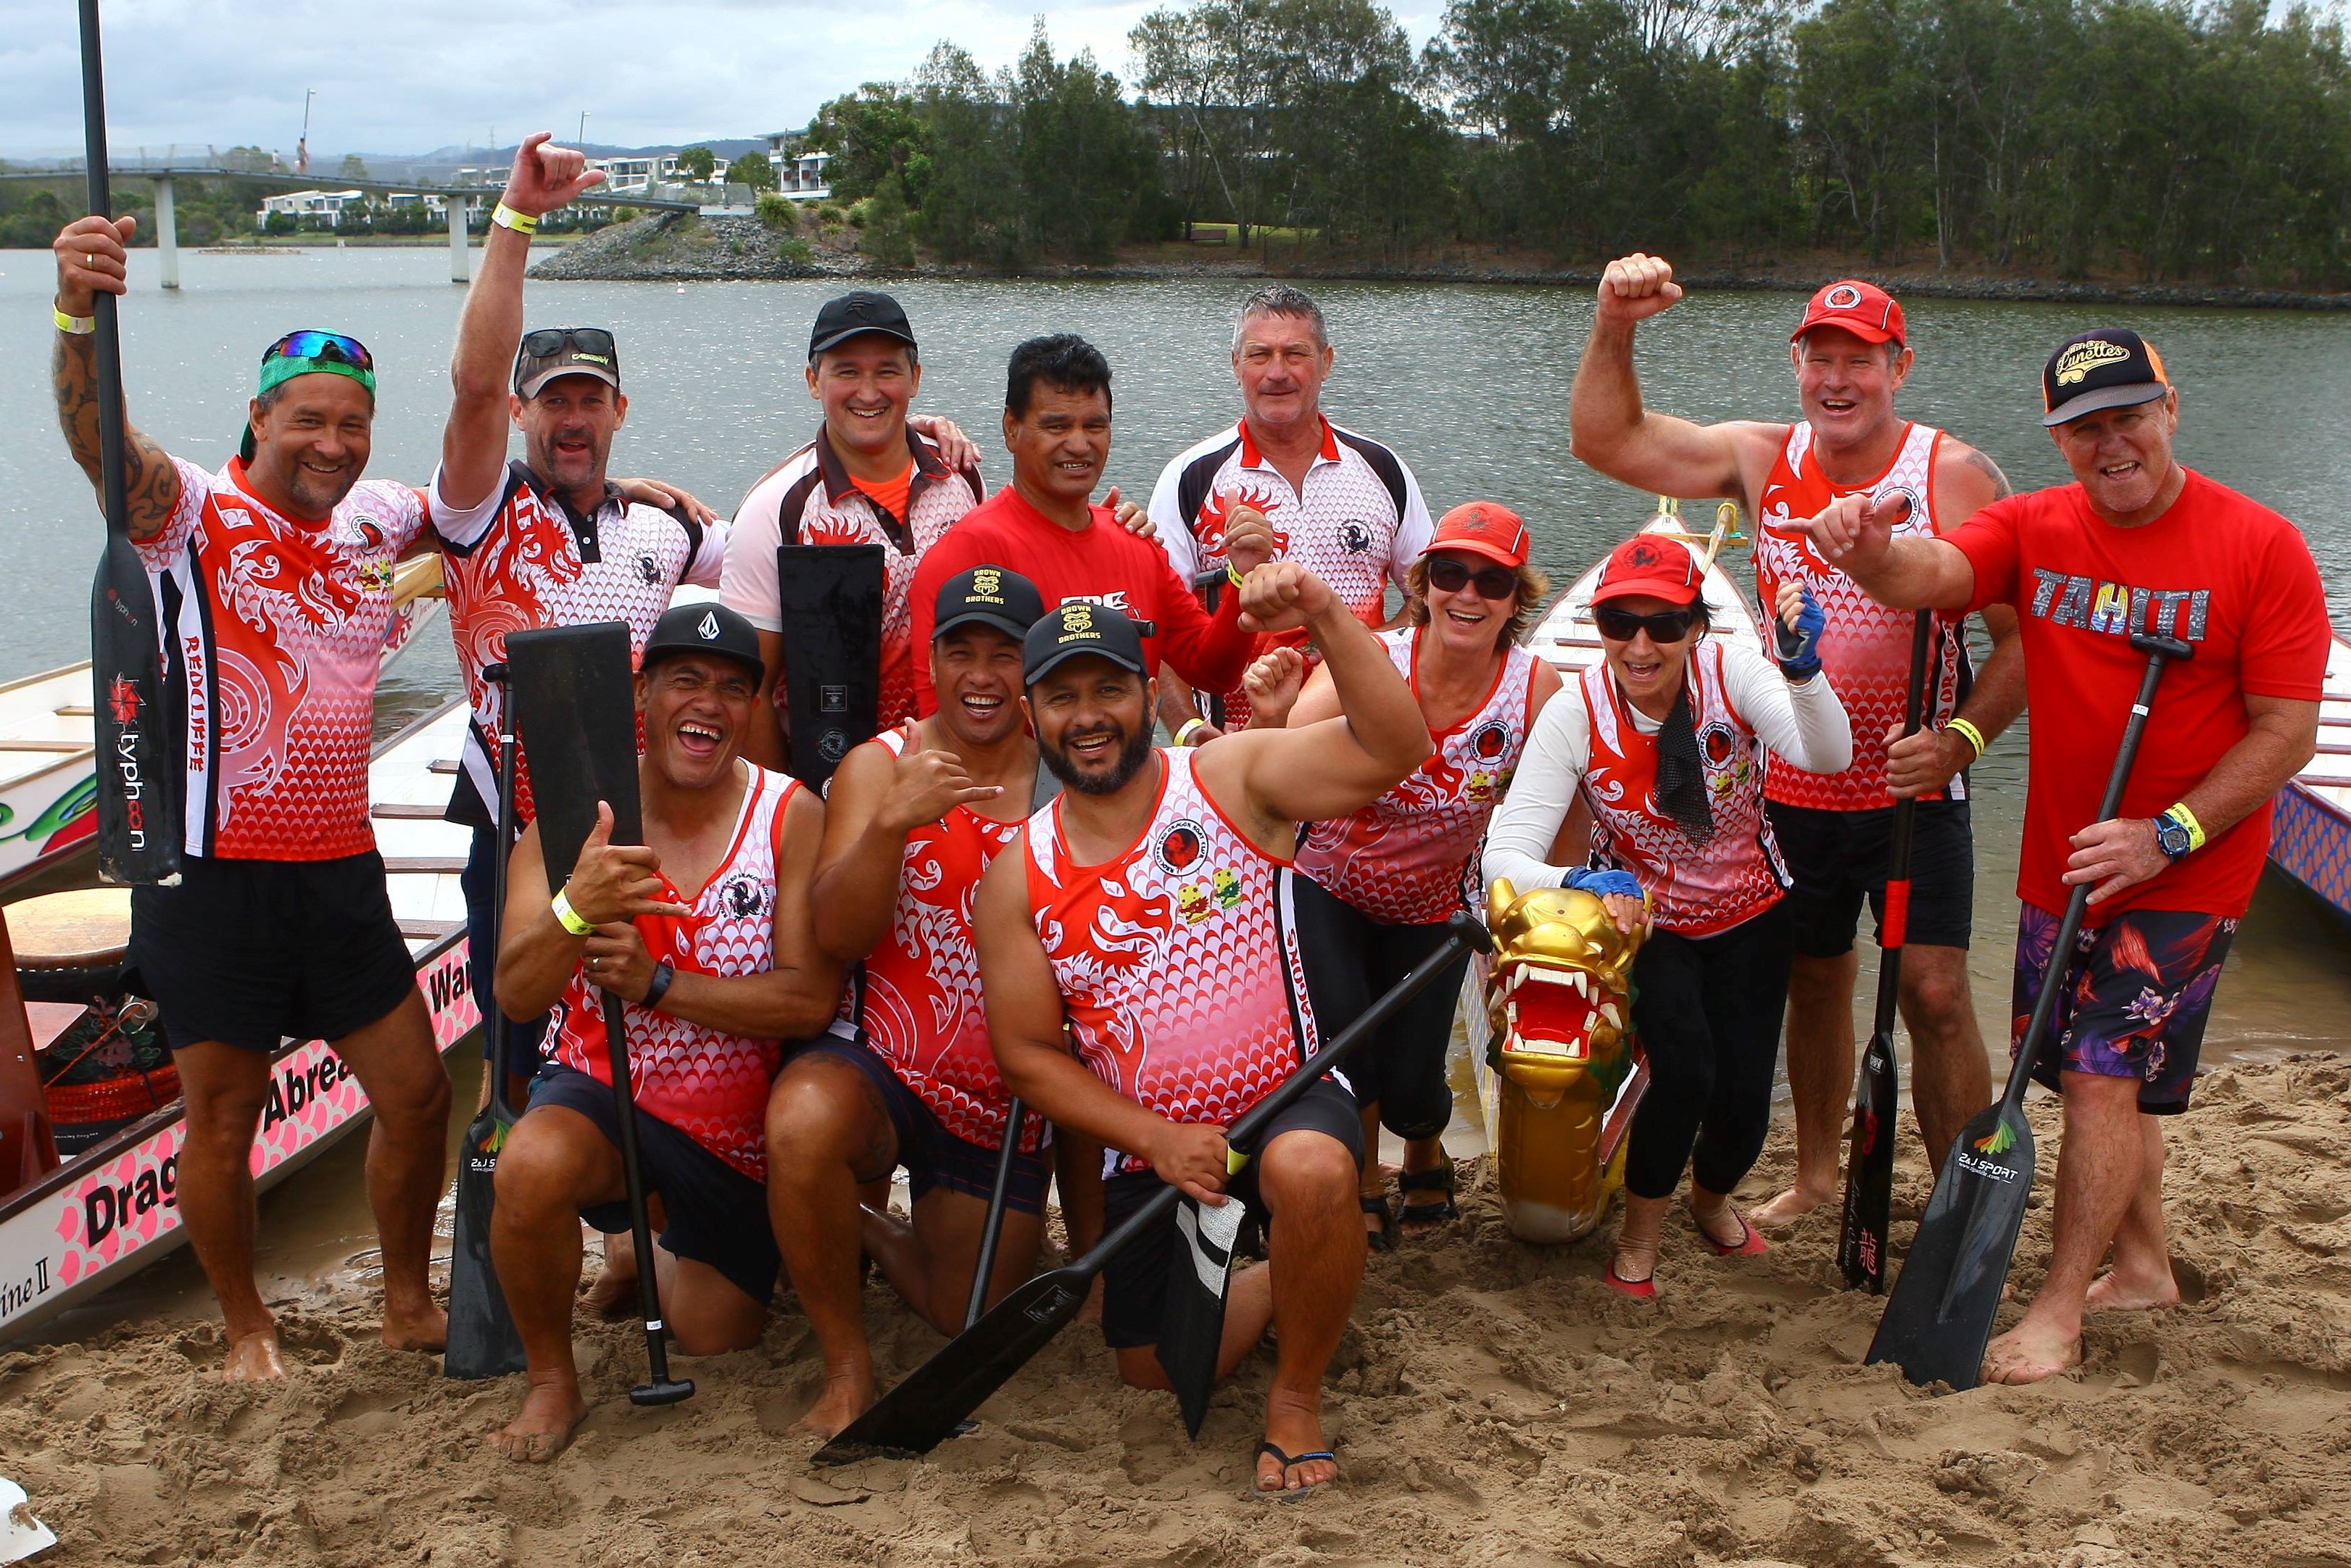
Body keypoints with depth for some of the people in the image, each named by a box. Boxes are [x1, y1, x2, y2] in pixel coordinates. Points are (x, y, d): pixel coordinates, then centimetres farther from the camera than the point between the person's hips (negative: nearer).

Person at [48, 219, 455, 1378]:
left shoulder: (378, 520, 8)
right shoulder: (190, 513, -8)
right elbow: (96, 436, -28)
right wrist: (79, 313, -47)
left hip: (339, 869, 5)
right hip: (213, 877, -5)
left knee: (416, 1094, 7)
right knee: (222, 1119, 7)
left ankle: (409, 1304, 28)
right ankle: (245, 1327, 28)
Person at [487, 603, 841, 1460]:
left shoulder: (791, 816, -13)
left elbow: (812, 1000, -21)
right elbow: (516, 995, -17)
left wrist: (657, 982, -31)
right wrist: (576, 907, -37)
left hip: (740, 1130, 1)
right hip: (602, 1088, -1)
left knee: (715, 1340, 14)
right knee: (532, 1165, -36)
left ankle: (661, 1256, 51)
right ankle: (552, 1380, -7)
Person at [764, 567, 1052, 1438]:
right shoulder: (880, 765, -5)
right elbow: (837, 935, -16)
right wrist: (893, 821, -33)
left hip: (1007, 1102, 2)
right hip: (880, 1070, -2)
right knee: (804, 1123, -37)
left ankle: (872, 1234, 41)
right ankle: (846, 1366, -13)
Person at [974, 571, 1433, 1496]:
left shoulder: (1230, 780, -10)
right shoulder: (1018, 876, -3)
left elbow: (1392, 750, -24)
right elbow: (1028, 1054, -2)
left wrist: (1324, 619, -37)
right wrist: (1156, 1139, -14)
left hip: (1291, 1104, -3)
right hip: (1149, 1144, 4)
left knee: (1311, 1172, -39)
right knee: (1156, 1372, 10)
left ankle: (1297, 1396, -10)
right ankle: (1268, 1286, 43)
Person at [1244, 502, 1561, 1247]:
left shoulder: (1536, 690, -18)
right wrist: (1269, 721, -56)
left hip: (1433, 910, 2)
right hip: (1327, 888, -1)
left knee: (1409, 1088, -1)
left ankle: (1425, 1152, 40)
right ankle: (1364, 1181, 13)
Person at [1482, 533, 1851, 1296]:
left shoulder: (1729, 672, -22)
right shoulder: (1576, 712, -24)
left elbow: (1826, 757, -39)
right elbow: (1504, 855, -30)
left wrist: (1803, 668, -58)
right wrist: (1579, 882, -50)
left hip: (1750, 921, 2)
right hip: (1644, 923, -2)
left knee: (1743, 1105, -4)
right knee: (1685, 1070, -22)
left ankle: (1712, 1198, 36)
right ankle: (1639, 1234, 9)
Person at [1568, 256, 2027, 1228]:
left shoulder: (1958, 477, -10)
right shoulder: (1763, 461, 2)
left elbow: (2022, 635, -9)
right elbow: (1608, 441, -1)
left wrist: (1964, 736, -24)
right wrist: (1614, 328, -16)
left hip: (1914, 791, -4)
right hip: (1792, 787, 4)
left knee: (1934, 994, -8)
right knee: (1813, 981, 17)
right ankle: (1816, 1172, 34)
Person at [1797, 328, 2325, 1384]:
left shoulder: (2261, 547, -12)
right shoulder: (2034, 529, -1)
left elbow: (2287, 732, -13)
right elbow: (1933, 575, -21)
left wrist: (2167, 834, -21)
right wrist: (1875, 556, -45)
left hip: (2185, 872, -5)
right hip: (2062, 864, 5)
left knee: (2104, 1074, -8)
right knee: (2103, 1076, 16)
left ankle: (2057, 1313, 3)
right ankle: (2143, 1267, 35)